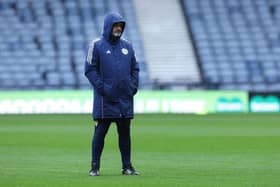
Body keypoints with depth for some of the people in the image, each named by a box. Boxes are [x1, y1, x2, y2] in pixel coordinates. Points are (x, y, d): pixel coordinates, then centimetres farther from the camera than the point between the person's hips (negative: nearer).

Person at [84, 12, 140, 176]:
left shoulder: (128, 46, 12)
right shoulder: (97, 46, -2)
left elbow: (135, 68, 17)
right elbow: (90, 69, -5)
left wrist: (133, 87, 3)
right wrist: (101, 87, -13)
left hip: (125, 99, 4)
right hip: (105, 100, -4)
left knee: (125, 133, 7)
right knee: (100, 132, -2)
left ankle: (127, 166, 11)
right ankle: (95, 166, 3)